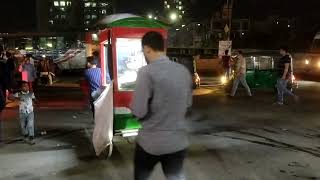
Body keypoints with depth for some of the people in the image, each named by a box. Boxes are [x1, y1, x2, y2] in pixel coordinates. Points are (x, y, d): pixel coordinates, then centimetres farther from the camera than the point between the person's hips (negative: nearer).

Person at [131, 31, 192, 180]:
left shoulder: (147, 72, -18)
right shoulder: (184, 71, 0)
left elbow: (139, 112, -17)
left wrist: (133, 107, 3)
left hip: (150, 142, -4)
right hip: (178, 141, 4)